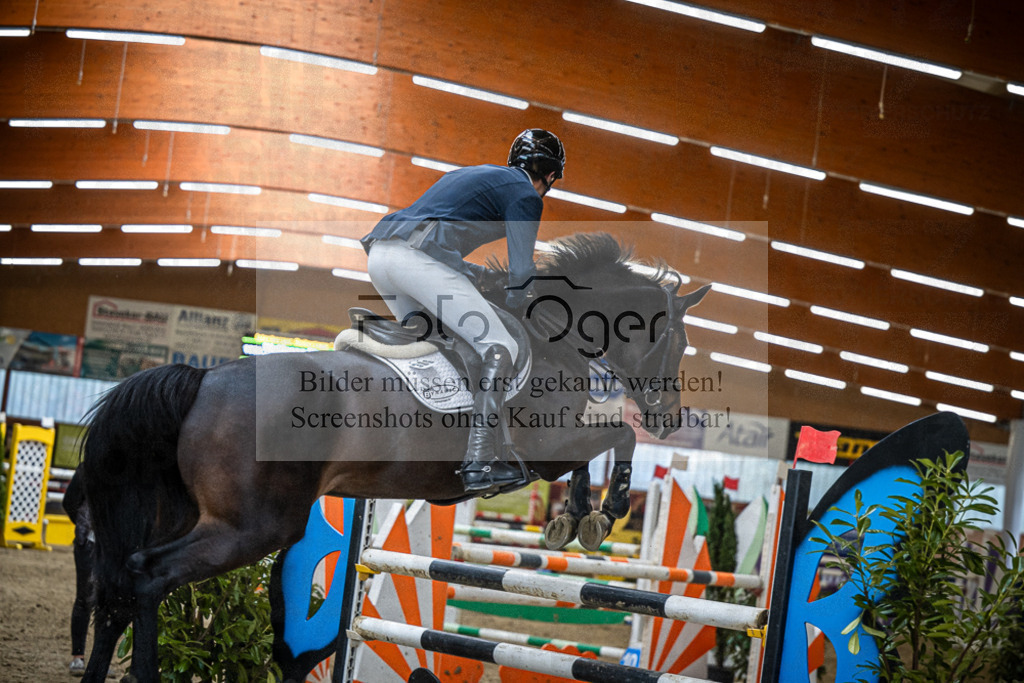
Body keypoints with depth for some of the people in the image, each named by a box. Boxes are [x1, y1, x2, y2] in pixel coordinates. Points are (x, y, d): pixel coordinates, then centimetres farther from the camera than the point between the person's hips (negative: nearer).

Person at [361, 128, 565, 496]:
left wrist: (488, 274, 45)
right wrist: (516, 305, 21)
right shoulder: (525, 195, 10)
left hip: (378, 250, 9)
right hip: (418, 258, -9)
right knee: (500, 349, -8)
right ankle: (479, 463, -14)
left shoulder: (472, 174, 34)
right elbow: (521, 270, 3)